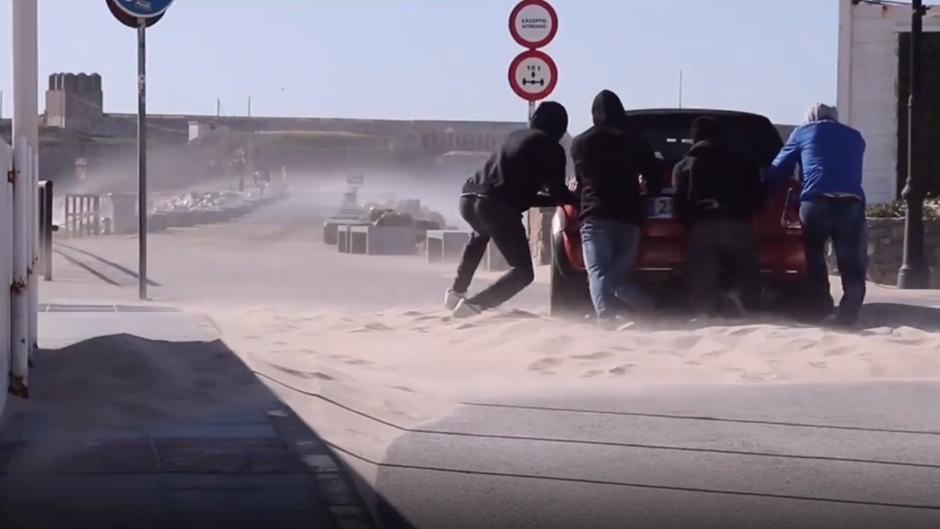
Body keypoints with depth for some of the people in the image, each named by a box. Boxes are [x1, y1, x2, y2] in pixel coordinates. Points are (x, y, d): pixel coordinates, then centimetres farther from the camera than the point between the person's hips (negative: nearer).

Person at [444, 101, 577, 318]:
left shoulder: (515, 136, 30)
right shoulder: (552, 148, 9)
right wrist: (576, 200, 29)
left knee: (481, 233, 42)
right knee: (523, 272, 2)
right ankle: (474, 304, -18)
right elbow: (558, 192, 8)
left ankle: (457, 292, 38)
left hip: (469, 198, 7)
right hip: (497, 205, -7)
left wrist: (559, 199, 40)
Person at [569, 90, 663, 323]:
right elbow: (656, 179, 15)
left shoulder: (580, 142, 9)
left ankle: (607, 322, -37)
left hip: (596, 217, -3)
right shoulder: (636, 140, 10)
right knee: (619, 277, 15)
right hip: (629, 217, 3)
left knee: (599, 275, -14)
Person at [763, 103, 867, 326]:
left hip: (816, 202, -1)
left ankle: (821, 309, 13)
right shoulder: (855, 137, 29)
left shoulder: (802, 132, 21)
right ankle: (849, 312, -9)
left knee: (814, 257, 16)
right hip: (852, 203, 1)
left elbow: (779, 168, 22)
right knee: (851, 262, 3)